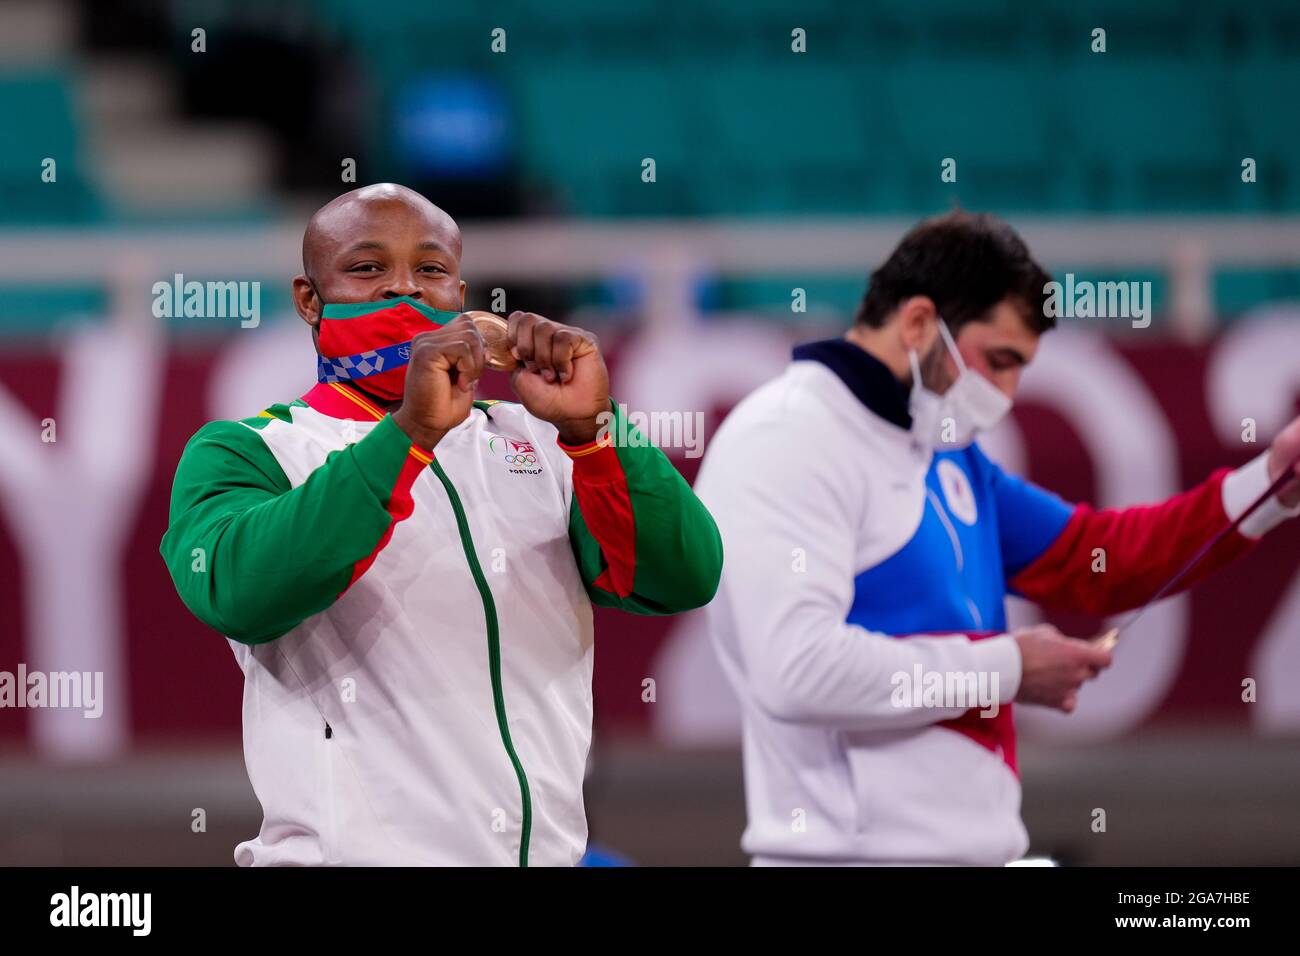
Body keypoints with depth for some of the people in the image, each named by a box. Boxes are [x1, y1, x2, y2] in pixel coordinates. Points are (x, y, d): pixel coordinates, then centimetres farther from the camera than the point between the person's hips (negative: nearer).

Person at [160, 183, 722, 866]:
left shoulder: (536, 445, 10)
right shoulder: (246, 453, -1)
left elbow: (682, 579, -4)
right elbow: (238, 591, -22)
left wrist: (590, 426, -18)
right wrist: (411, 434, -27)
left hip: (546, 849, 4)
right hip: (349, 850, -4)